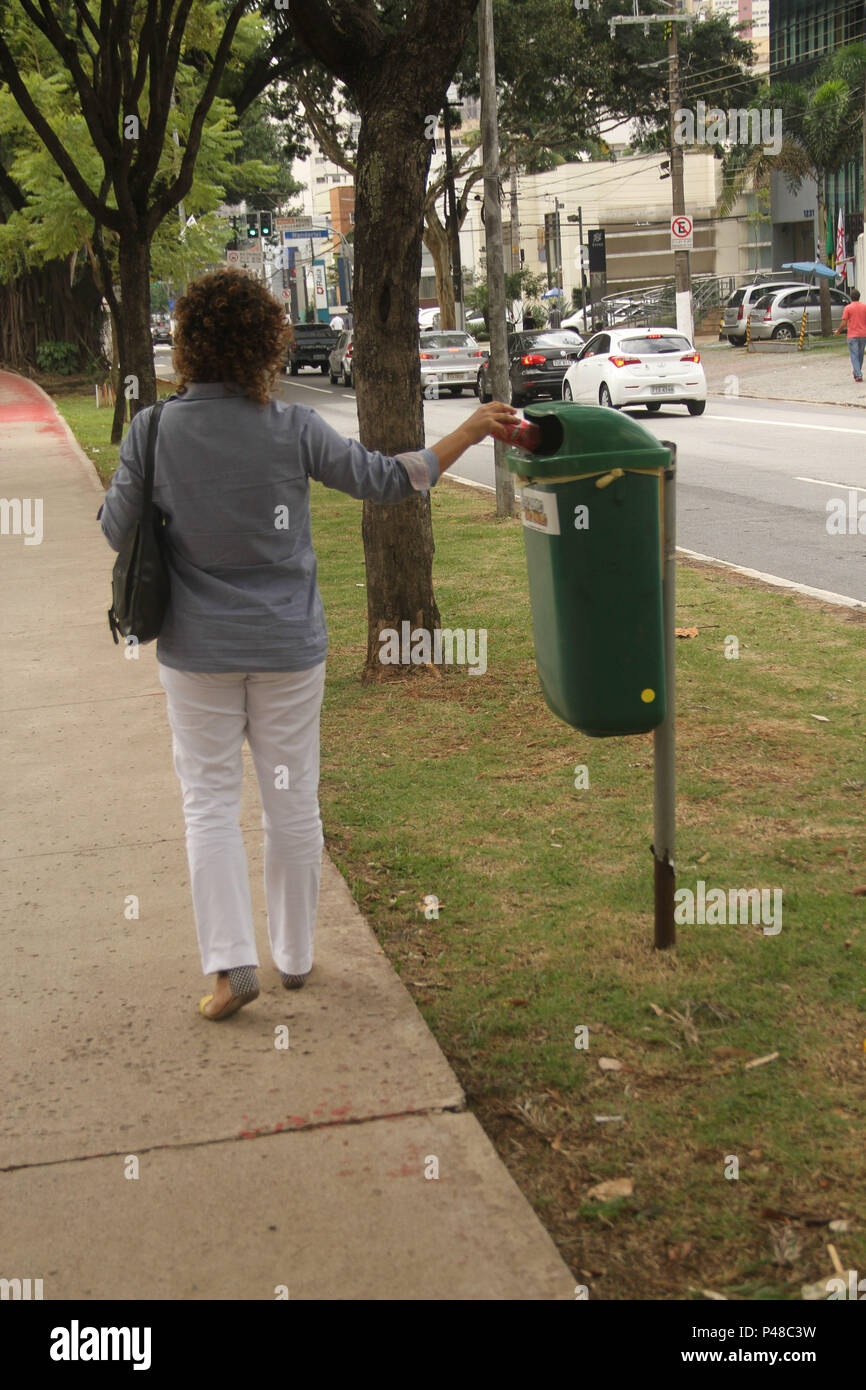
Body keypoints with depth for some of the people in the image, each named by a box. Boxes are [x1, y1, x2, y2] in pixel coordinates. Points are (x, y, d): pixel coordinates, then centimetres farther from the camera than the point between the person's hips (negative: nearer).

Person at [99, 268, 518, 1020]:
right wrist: (470, 431, 10)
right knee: (292, 801, 12)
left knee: (210, 801, 9)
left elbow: (119, 530, -1)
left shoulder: (154, 430, -10)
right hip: (288, 648, 1)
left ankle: (232, 962, 2)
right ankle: (295, 955, 26)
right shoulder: (293, 430, -11)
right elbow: (386, 479, -2)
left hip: (198, 650, 0)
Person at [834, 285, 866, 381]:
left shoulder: (848, 308, -7)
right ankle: (857, 373, 30)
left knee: (854, 356, -1)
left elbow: (844, 323, -9)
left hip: (852, 336, -3)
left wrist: (838, 331, 7)